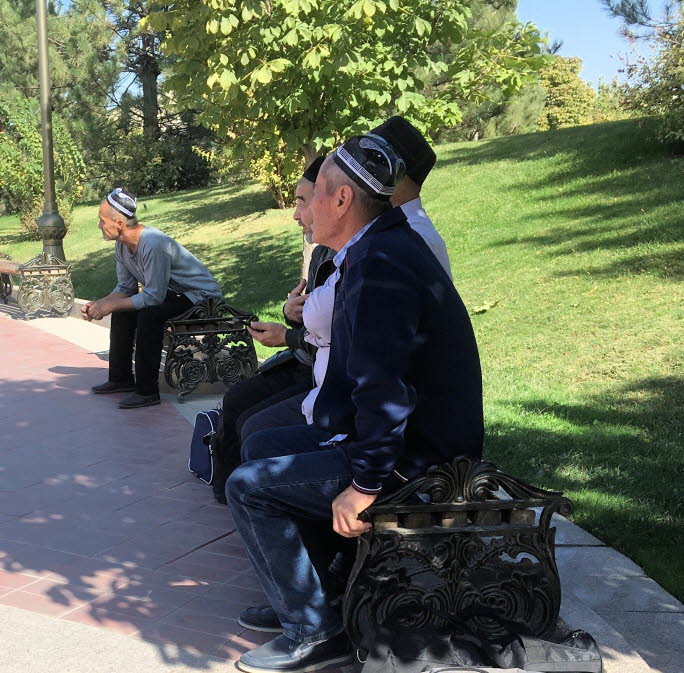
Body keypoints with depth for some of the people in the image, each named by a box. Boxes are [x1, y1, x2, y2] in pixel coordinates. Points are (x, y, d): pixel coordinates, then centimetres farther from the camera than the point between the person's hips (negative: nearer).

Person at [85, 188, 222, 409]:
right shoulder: (123, 246, 0)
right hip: (174, 293, 10)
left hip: (203, 297, -10)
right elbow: (126, 287, 8)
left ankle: (147, 391, -21)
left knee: (149, 313, -30)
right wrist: (99, 304, -9)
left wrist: (110, 305, -23)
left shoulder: (153, 244, -30)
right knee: (122, 312, 7)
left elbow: (154, 296, -30)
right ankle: (121, 378, 18)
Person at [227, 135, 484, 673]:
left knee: (249, 486, -10)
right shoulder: (387, 244, 10)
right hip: (416, 440, 11)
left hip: (409, 461, -11)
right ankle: (304, 591, 26)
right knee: (262, 447, 18)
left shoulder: (380, 266, -25)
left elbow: (384, 388, -30)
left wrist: (364, 485, -24)